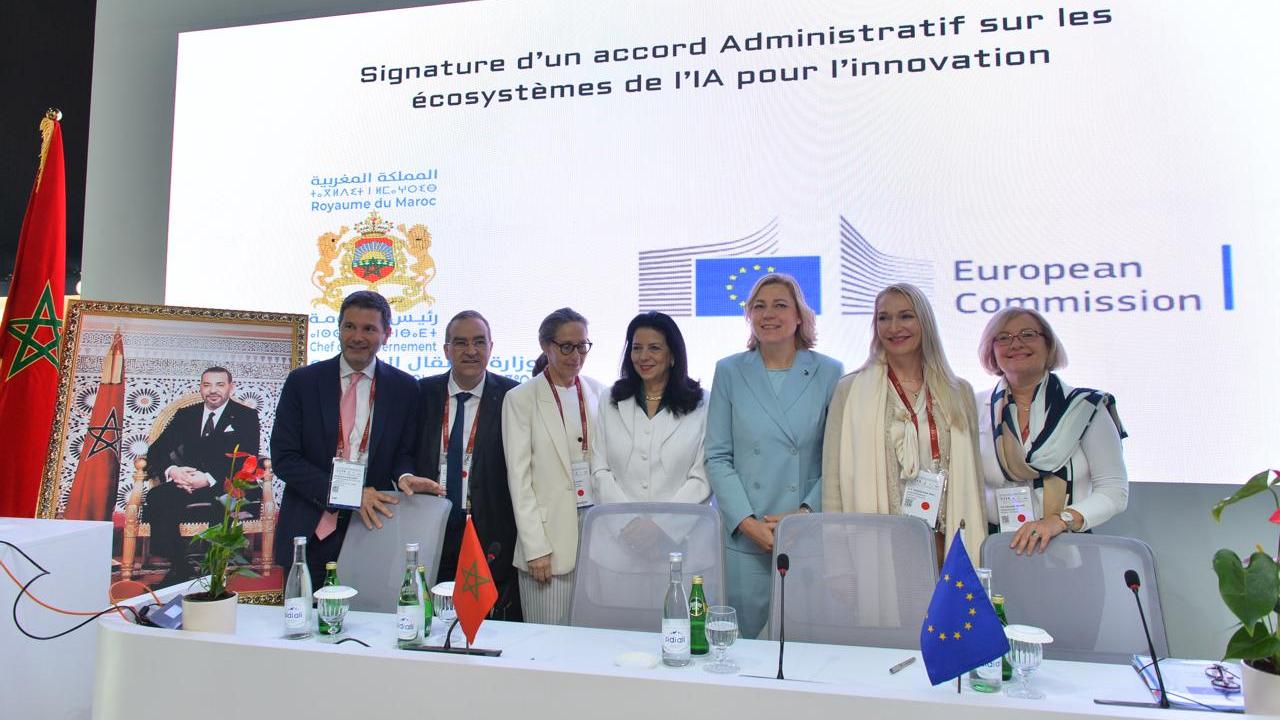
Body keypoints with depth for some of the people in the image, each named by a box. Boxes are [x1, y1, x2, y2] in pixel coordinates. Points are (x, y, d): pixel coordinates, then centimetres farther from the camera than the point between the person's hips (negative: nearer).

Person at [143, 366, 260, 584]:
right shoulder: (185, 415, 20)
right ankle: (178, 567, -21)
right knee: (158, 497, -28)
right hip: (186, 484, 4)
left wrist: (209, 478, -20)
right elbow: (156, 451, 12)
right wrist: (171, 470, -13)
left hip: (225, 487, -4)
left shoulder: (246, 417, 8)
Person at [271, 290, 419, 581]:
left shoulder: (404, 387, 3)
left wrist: (405, 477, -19)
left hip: (373, 527, 0)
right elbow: (284, 457, -4)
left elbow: (406, 452, 6)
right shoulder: (302, 381, 0)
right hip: (309, 532, 0)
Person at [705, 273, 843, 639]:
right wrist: (748, 523, -8)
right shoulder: (729, 372, 5)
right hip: (744, 539, 1)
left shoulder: (829, 373, 3)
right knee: (746, 640, 7)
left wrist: (806, 513, -10)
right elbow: (717, 457, 2)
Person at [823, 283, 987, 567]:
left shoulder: (959, 392, 10)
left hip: (945, 545, 2)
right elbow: (834, 479, 0)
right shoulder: (851, 390, 1)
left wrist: (973, 550, 7)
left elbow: (972, 479, 13)